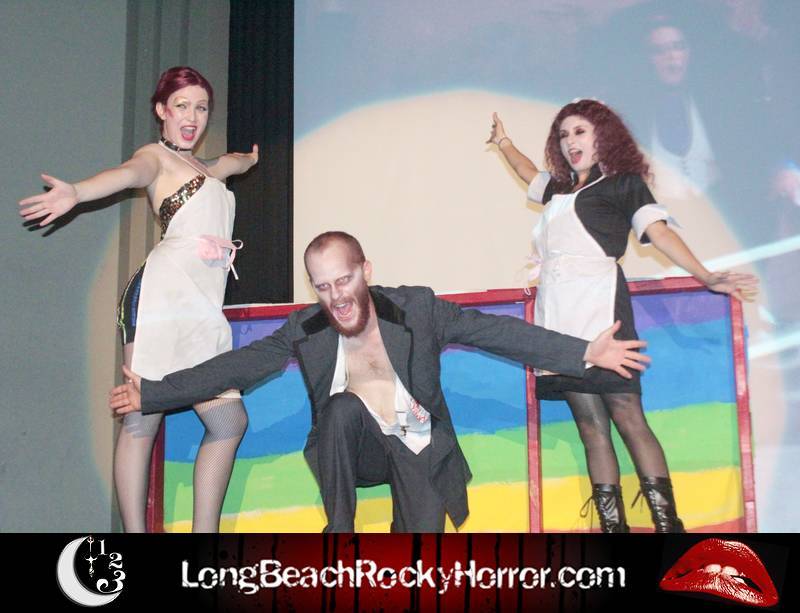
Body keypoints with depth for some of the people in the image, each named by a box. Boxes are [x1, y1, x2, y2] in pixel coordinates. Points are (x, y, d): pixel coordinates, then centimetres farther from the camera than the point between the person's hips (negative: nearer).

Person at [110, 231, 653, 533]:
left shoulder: (418, 308, -10)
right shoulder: (305, 331, -6)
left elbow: (499, 332, -15)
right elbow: (235, 367, -7)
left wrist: (584, 352, -24)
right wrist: (153, 393, -14)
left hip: (418, 447, -1)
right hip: (356, 447, 2)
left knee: (425, 532, -27)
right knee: (344, 403, -31)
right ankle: (340, 532, -18)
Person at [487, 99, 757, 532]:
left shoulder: (622, 183, 9)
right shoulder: (560, 188, 25)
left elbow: (657, 230, -3)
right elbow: (532, 176, 48)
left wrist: (707, 277, -15)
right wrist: (504, 143, 53)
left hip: (598, 310, -5)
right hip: (559, 317, 6)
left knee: (628, 418, -12)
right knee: (591, 426, -1)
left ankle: (668, 523, -11)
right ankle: (613, 528, -2)